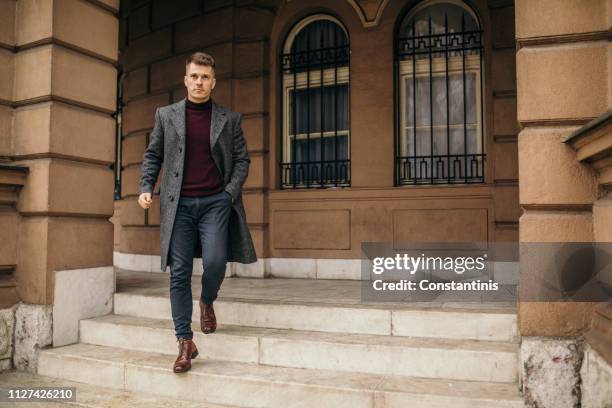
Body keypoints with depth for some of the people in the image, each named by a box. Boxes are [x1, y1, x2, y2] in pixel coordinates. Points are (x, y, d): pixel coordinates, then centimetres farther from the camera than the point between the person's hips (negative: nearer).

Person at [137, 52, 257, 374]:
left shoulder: (229, 119, 9)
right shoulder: (166, 115, 12)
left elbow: (242, 159, 9)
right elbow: (152, 155, 14)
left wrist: (231, 192, -4)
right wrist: (146, 188, -1)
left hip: (216, 202, -1)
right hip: (180, 204, 1)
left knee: (215, 262, -15)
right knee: (179, 274, -1)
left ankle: (207, 302, 20)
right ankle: (185, 343, 9)